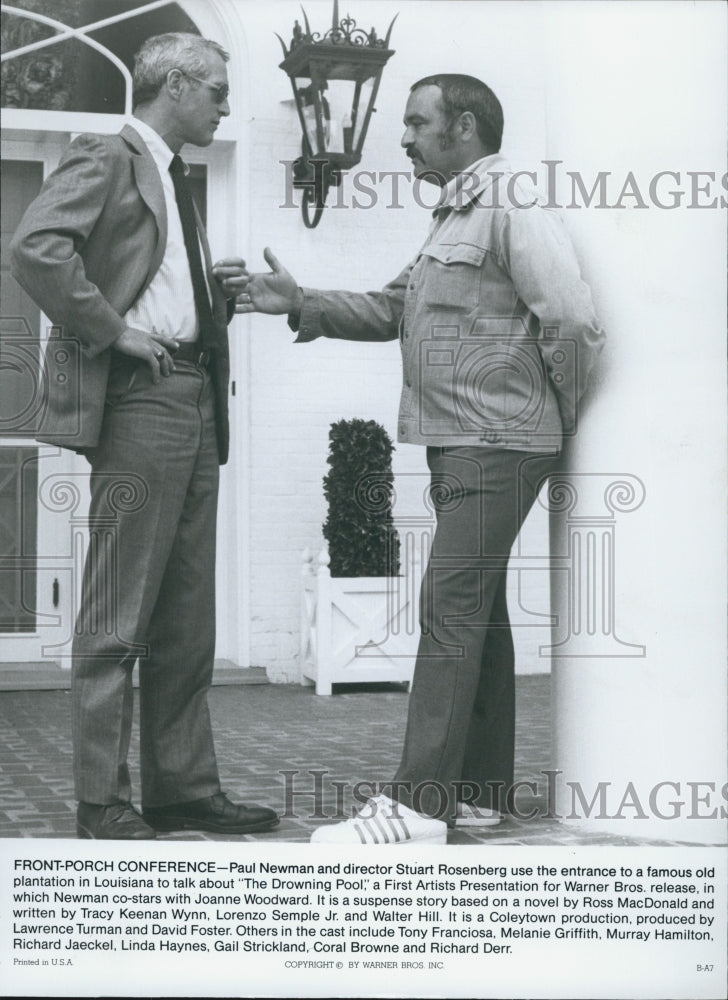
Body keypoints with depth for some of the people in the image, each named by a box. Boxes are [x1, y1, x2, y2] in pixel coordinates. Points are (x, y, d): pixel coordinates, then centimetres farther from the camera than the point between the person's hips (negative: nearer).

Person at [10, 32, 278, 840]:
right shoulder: (105, 161, -5)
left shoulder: (174, 178, 23)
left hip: (197, 401, 9)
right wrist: (111, 330, -18)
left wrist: (218, 288, 11)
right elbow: (35, 246, -21)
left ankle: (182, 789, 17)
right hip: (140, 400, -9)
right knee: (118, 615, -5)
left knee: (187, 620, 10)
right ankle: (102, 801, 1)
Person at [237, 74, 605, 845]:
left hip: (498, 444, -10)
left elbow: (570, 319, -18)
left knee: (451, 609, -12)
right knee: (478, 611, 12)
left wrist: (563, 412, -7)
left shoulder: (511, 204, -11)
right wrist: (301, 305, 6)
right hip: (456, 442, 10)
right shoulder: (454, 218, 20)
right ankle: (479, 788, 20)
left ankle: (417, 805, -11)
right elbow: (389, 311, 19)